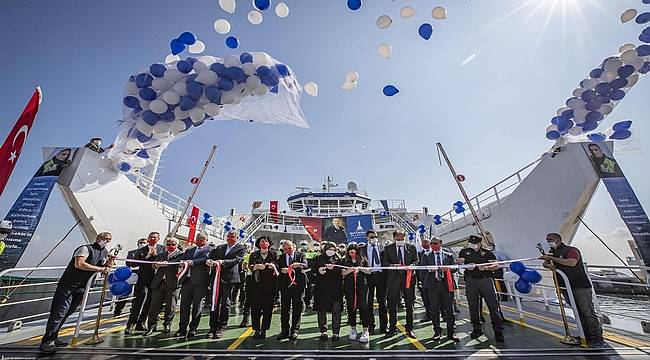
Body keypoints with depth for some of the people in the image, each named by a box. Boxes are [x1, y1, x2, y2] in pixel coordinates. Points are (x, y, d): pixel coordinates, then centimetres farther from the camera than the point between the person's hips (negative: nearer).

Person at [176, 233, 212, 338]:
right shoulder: (189, 250, 21)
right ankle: (182, 329, 18)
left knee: (197, 305, 4)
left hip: (200, 281, -4)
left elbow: (206, 259, -13)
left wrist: (192, 262, -21)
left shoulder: (210, 250, 2)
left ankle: (193, 328, 16)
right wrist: (183, 262, -9)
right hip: (187, 280, 5)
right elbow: (182, 259, 12)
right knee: (184, 305, 7)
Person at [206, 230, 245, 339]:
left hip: (229, 279, -4)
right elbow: (211, 255, 8)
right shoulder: (219, 247, 17)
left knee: (225, 304, 4)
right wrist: (208, 260, -15)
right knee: (214, 303, 7)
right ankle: (213, 328, 19)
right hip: (216, 278, 4)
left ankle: (221, 328, 16)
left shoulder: (240, 248, 1)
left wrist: (222, 262, -25)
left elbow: (236, 260, -12)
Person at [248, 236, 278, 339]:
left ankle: (264, 330, 10)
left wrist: (273, 266, -16)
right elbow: (249, 266, 1)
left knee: (268, 307, -1)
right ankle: (256, 330, 10)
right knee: (255, 306, -1)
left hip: (269, 284, 0)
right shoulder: (254, 254, 12)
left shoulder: (273, 255, 11)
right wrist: (256, 266, -18)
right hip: (256, 284, 0)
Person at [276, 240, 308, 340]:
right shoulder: (281, 257, 10)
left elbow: (306, 265, -12)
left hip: (298, 284, -2)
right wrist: (281, 270, -22)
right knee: (284, 309, 8)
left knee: (297, 309, 5)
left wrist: (299, 264, -33)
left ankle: (294, 331, 17)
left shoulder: (300, 256, 3)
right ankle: (285, 331, 20)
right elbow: (277, 267, 0)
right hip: (285, 285, 2)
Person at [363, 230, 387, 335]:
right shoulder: (363, 249, 2)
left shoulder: (381, 247, 5)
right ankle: (370, 326, 19)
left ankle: (383, 326, 21)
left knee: (382, 301, 9)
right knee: (369, 302, 7)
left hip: (380, 275, 1)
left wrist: (386, 275, -6)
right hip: (369, 275, 0)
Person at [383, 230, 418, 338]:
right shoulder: (388, 248, 5)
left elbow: (416, 261, 7)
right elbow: (384, 262, 1)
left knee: (409, 304, 9)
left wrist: (411, 266, -14)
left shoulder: (412, 248, 8)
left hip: (408, 277, 1)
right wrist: (393, 265, -18)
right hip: (393, 278, 0)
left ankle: (409, 328, 24)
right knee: (392, 304, 6)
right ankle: (392, 328, 21)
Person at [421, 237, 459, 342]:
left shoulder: (449, 255, 12)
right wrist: (429, 269, -18)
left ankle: (450, 333, 16)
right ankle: (437, 332, 19)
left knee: (449, 309, 3)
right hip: (432, 284, 0)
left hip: (446, 284, 0)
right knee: (434, 309, 5)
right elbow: (421, 267, 1)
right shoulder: (426, 255, 9)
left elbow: (455, 267, 5)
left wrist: (448, 268, -14)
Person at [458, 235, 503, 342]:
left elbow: (496, 265, 5)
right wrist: (467, 266, -17)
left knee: (493, 305, -3)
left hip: (486, 280, -1)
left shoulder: (487, 253, 12)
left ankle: (497, 330, 9)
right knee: (473, 306, 6)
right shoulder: (464, 252, 13)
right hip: (471, 281, 1)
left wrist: (486, 268, -14)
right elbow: (459, 262, 3)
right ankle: (477, 329, 19)